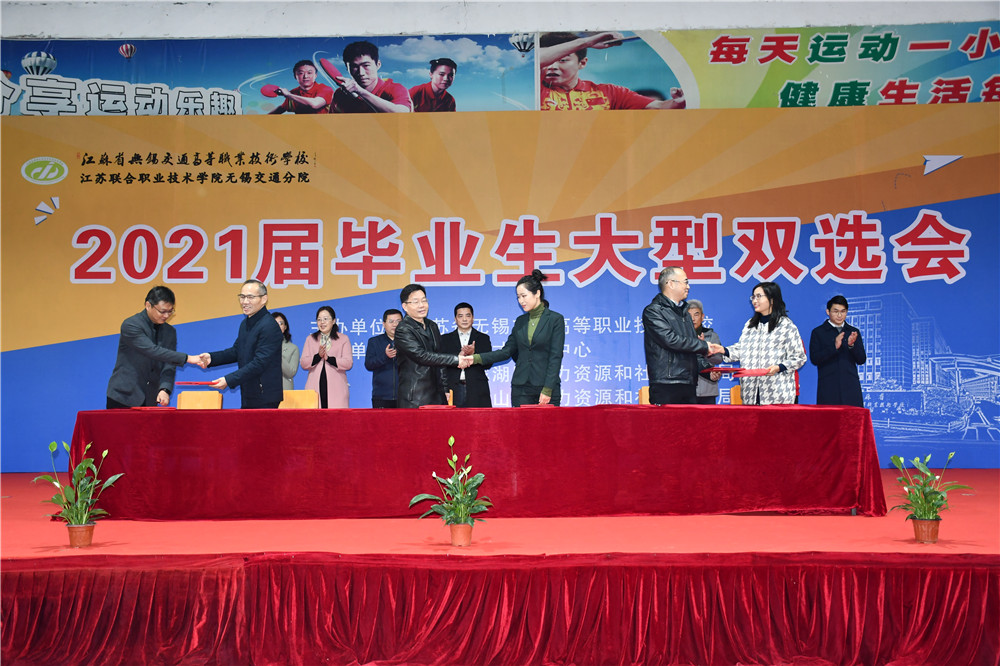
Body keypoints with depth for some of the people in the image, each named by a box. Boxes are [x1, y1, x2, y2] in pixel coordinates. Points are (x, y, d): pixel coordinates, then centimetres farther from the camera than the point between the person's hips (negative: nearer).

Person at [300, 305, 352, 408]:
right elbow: (303, 363, 9)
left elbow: (349, 363, -1)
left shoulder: (343, 339, 12)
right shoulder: (310, 339, 20)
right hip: (315, 388, 2)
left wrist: (328, 358, -11)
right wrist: (318, 356, -8)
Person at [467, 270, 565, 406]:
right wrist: (476, 358, -1)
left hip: (546, 386, -4)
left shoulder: (555, 319, -2)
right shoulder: (520, 321, 13)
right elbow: (507, 351, 11)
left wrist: (547, 390, -14)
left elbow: (555, 357, -7)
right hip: (520, 388, 4)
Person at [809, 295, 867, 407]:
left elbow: (861, 360, 8)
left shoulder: (853, 332, 14)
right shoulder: (818, 332, 6)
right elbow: (814, 359, -5)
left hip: (850, 386, 2)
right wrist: (834, 347, -17)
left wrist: (852, 345, -10)